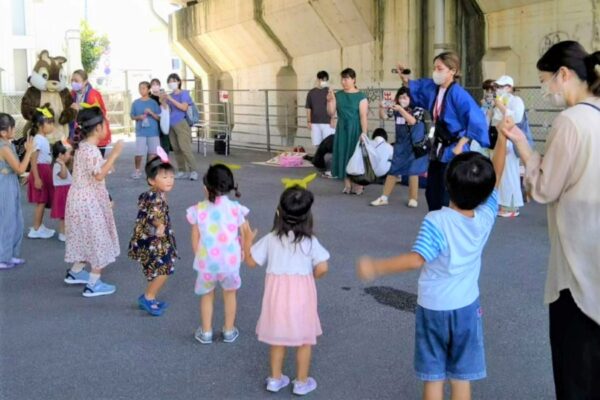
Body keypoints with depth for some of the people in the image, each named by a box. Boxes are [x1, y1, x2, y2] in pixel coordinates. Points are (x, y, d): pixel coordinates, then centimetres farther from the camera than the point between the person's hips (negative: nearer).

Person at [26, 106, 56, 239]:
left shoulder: (44, 139, 12)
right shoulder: (38, 140, -18)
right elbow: (33, 161, -21)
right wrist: (36, 178, -24)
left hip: (45, 171, 9)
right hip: (40, 172, -9)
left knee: (43, 202, 14)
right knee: (41, 202, -4)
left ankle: (40, 227, 23)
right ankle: (36, 229, 3)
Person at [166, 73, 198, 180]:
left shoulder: (184, 93, 0)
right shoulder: (169, 96, 16)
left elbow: (184, 107, -15)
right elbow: (168, 110, 19)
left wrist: (171, 100, -16)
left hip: (181, 124, -6)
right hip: (171, 125, 6)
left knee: (185, 148, -14)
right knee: (176, 149, 4)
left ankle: (193, 171, -13)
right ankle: (182, 171, 9)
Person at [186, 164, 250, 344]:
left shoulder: (199, 209, -8)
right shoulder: (235, 208, -8)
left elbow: (195, 239, -2)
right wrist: (243, 253, 16)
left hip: (206, 262, 0)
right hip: (230, 261, 0)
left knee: (207, 295, 21)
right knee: (229, 294, 22)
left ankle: (206, 332, 30)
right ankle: (229, 331, 32)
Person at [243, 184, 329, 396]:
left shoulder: (270, 239, -7)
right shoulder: (310, 241, -12)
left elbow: (251, 261, 1)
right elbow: (322, 269, -16)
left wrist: (247, 242, 16)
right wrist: (311, 276, 6)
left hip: (277, 293, 2)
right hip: (301, 294, -2)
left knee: (278, 337, 18)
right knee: (305, 340, 13)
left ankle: (275, 379, 29)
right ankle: (302, 382, 22)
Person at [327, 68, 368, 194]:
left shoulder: (360, 96, -7)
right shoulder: (338, 95, 7)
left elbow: (363, 116, -10)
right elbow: (331, 113, 5)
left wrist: (364, 133, -15)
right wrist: (330, 100, -10)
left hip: (355, 130, -5)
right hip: (342, 129, 5)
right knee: (344, 155, 5)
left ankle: (358, 185, 8)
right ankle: (347, 184, 13)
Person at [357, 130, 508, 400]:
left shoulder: (437, 221, -23)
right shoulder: (485, 217, -10)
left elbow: (416, 260, -31)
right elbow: (495, 178, 1)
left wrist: (375, 268, -28)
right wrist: (503, 138, 3)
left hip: (433, 307, -3)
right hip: (466, 307, 3)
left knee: (433, 376, 11)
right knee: (462, 376, 13)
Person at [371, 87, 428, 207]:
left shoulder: (418, 109, -11)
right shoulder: (396, 109, 0)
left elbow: (412, 121, -25)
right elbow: (384, 116, -3)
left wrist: (401, 110, -32)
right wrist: (382, 108, -23)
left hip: (415, 145, -4)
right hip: (400, 145, 4)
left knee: (412, 170, 0)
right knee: (393, 170, 8)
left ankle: (413, 198, 13)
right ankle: (384, 197, 15)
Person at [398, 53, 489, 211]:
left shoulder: (457, 93, -20)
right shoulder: (432, 87, 3)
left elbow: (476, 120, -25)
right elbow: (414, 88, 22)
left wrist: (460, 145, -22)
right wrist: (404, 78, 1)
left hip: (452, 152, -8)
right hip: (438, 149, 8)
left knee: (448, 198, -4)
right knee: (432, 193, 16)